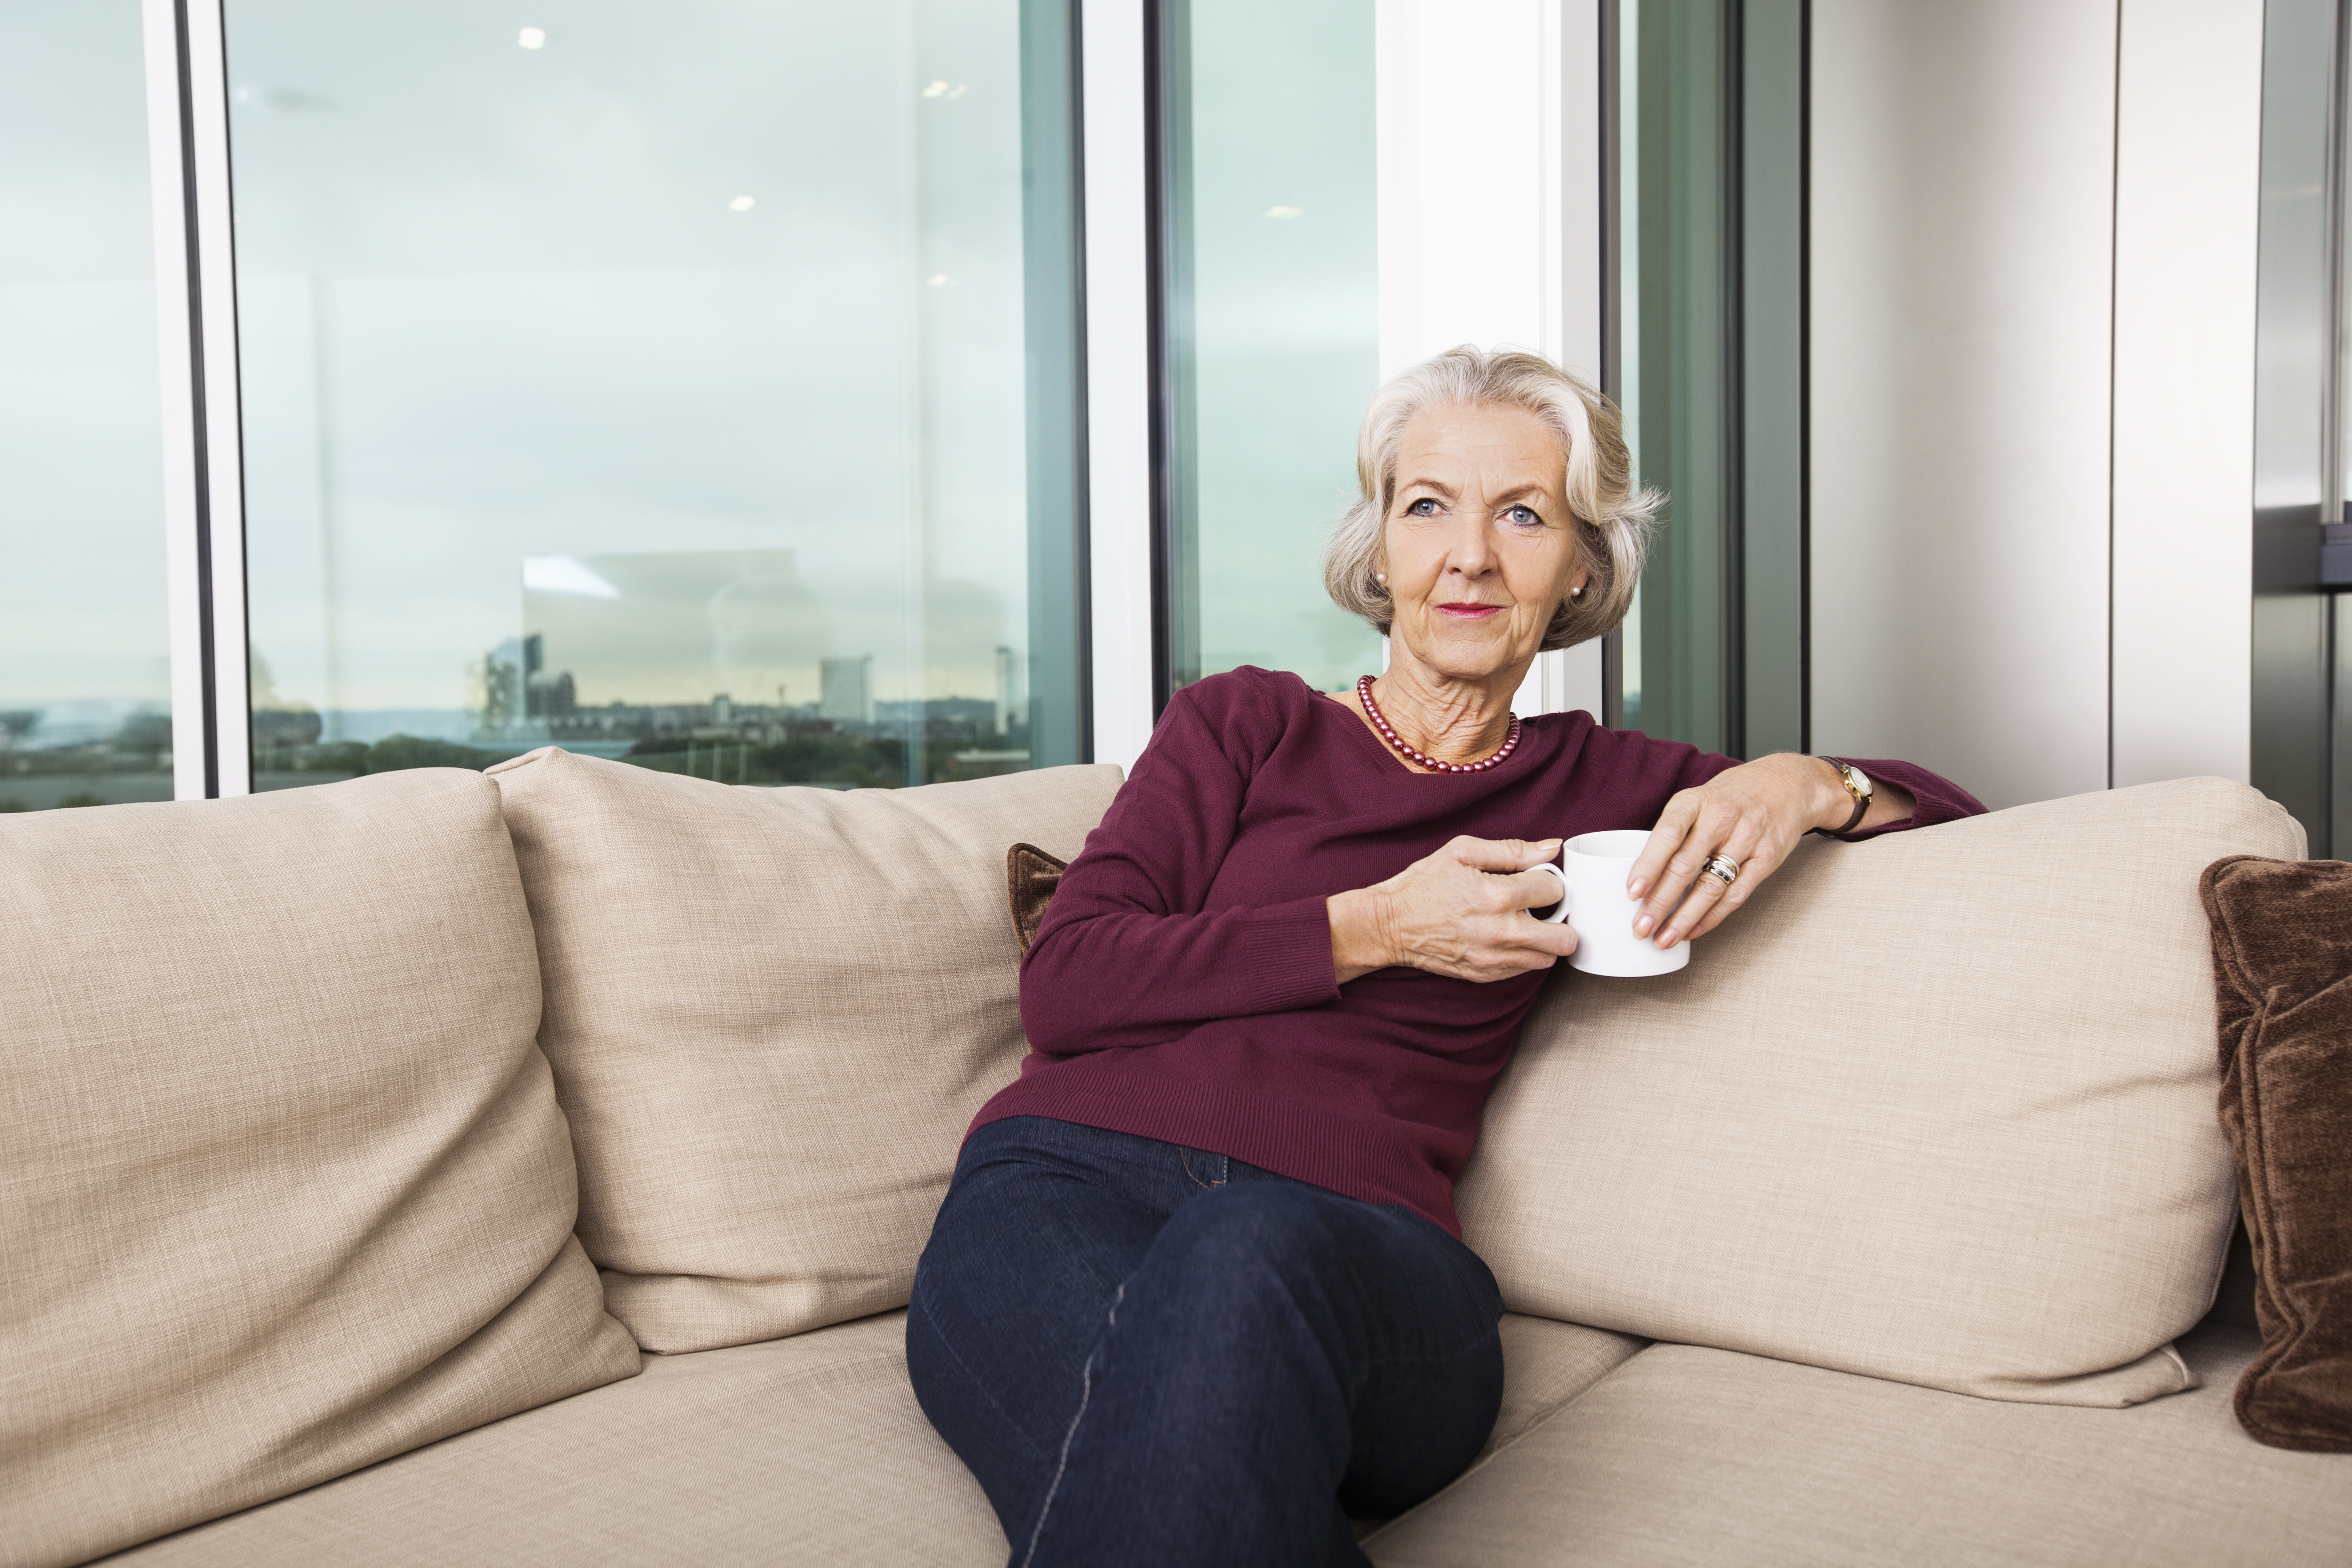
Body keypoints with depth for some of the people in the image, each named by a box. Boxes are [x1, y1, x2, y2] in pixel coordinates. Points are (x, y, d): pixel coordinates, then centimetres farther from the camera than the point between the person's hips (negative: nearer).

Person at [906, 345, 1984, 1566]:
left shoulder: (1591, 786, 21)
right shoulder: (1244, 723, 17)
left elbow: (1943, 813, 26)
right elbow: (1063, 985, 4)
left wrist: (1810, 785, 2)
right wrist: (1372, 930, -3)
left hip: (1354, 1236, 1)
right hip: (1074, 1178, 0)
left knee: (1243, 1256, -38)